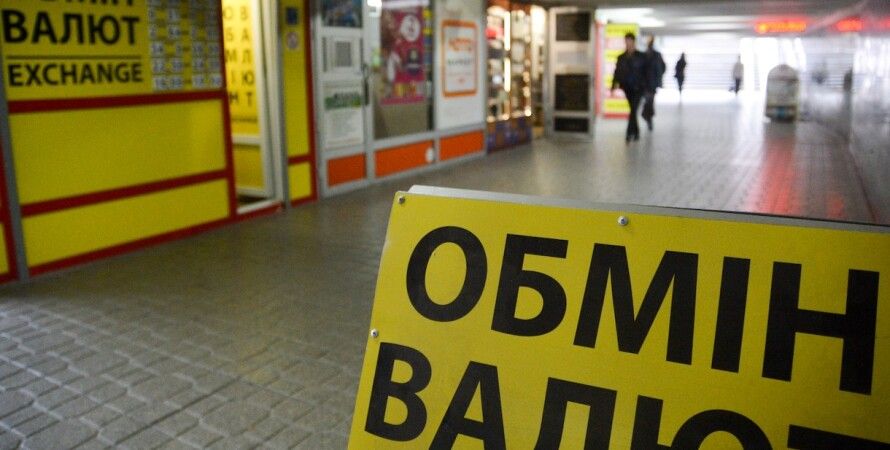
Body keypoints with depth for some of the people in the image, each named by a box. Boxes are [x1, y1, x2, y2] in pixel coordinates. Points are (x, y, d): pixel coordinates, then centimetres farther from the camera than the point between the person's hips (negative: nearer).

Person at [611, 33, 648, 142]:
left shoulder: (641, 57, 0)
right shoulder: (621, 58, 8)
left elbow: (646, 72, 0)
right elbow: (617, 72, 7)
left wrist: (646, 87, -5)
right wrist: (614, 85, -4)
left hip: (638, 88, -3)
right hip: (627, 87, 3)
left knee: (633, 109, -14)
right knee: (633, 110, 11)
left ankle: (629, 133, -18)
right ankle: (636, 132, 21)